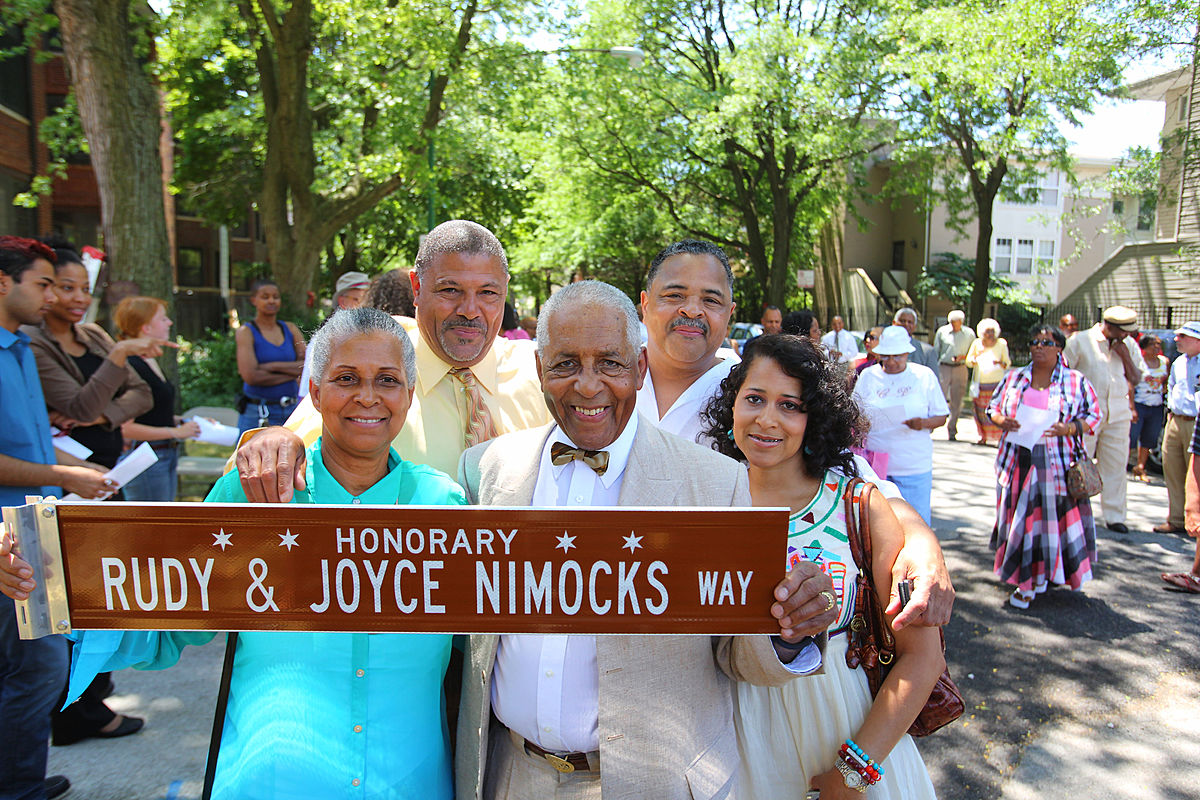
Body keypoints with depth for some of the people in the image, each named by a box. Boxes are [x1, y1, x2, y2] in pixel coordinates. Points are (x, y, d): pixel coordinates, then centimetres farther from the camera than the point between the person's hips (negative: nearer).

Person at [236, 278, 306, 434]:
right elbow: (250, 376, -13)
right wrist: (292, 373, -8)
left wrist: (271, 366, -11)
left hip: (291, 411, 4)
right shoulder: (246, 332, 0)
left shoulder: (291, 329, 11)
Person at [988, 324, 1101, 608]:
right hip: (1017, 461, 2)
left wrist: (1068, 429, -16)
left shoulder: (1077, 381, 3)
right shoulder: (1014, 378, 10)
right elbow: (993, 407, 14)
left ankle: (1044, 572, 18)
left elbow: (1093, 416, 3)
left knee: (1053, 517, -1)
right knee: (1020, 517, 6)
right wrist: (1002, 421, -8)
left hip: (1057, 464, -2)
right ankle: (1025, 582, 21)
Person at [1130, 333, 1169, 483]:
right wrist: (1132, 408, -16)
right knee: (1131, 437, -6)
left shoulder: (1165, 362, 8)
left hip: (1156, 407, 5)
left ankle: (1140, 468, 22)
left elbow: (1167, 382, 23)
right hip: (1139, 405, -5)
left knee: (1149, 440, 10)